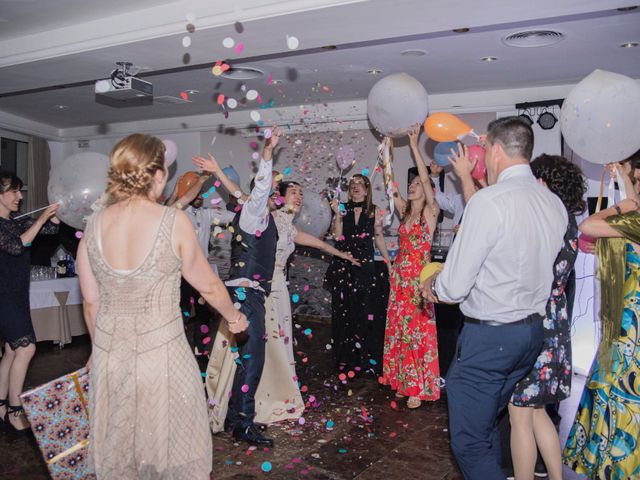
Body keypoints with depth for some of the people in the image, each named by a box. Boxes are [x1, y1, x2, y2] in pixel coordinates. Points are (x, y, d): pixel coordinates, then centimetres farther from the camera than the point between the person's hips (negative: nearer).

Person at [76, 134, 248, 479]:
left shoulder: (94, 224, -3)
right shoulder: (173, 222, -14)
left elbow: (91, 301, 5)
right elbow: (208, 286, -4)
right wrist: (234, 317, 15)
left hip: (109, 356, 4)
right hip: (161, 354, -4)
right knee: (172, 452, 15)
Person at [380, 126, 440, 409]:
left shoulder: (430, 212, -4)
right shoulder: (405, 211, 12)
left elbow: (426, 178, -15)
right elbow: (390, 184, 6)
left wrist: (414, 146, -15)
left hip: (418, 276, -6)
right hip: (400, 275, 6)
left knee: (419, 329, -2)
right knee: (399, 328, 10)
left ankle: (419, 387, 5)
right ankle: (404, 382, 21)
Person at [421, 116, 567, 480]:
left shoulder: (490, 201, -20)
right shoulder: (555, 204, 4)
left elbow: (454, 287, -18)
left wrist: (432, 283, 5)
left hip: (489, 337, -8)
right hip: (534, 330, 9)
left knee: (470, 441, 3)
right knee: (487, 425, 25)